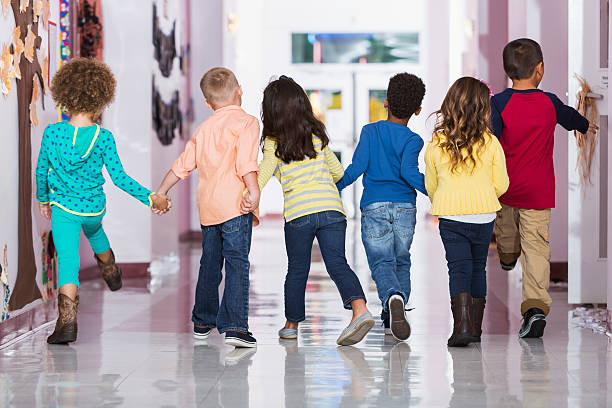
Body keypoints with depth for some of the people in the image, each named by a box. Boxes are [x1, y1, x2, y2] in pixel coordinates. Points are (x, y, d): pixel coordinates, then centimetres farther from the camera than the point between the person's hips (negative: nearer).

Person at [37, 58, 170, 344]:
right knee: (94, 232, 35)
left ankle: (67, 321, -18)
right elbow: (119, 177, -17)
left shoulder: (52, 133, -12)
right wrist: (151, 198, -10)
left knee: (68, 260, -2)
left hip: (63, 208, -2)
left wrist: (43, 199, 18)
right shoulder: (103, 138, -16)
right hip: (95, 207, 2)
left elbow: (41, 171, 0)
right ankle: (111, 274, 61)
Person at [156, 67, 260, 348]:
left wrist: (161, 192, 28)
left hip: (207, 206, 6)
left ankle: (203, 322, 29)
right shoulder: (246, 122, -2)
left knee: (210, 264, 18)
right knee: (237, 264, -9)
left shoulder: (203, 128, 17)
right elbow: (245, 161, -19)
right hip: (234, 204, -6)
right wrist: (253, 190, -24)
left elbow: (183, 164, 20)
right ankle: (234, 326, -18)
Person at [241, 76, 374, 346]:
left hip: (298, 212, -2)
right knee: (337, 264, -4)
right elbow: (338, 171, 23)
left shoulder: (273, 142, 3)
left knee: (297, 270, 12)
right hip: (331, 206, 2)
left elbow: (264, 171, -15)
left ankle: (292, 324, 25)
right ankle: (360, 310, -26)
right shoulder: (318, 135, 15)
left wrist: (251, 197, -27)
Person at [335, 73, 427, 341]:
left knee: (381, 262, -7)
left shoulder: (370, 131, 6)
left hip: (374, 206, 0)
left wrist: (335, 187, 12)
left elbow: (357, 167, -1)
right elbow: (408, 171, -15)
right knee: (402, 261, 17)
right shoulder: (412, 140, 2)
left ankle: (393, 297, -39)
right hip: (405, 207, 0)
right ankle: (392, 318, 9)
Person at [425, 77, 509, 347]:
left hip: (450, 215, -1)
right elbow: (501, 185, 2)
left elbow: (431, 186, 8)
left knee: (459, 269, 0)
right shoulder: (491, 143, -5)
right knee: (478, 267, 15)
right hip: (484, 215, 1)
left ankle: (462, 324, -18)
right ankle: (476, 327, 21)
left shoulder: (436, 145, -3)